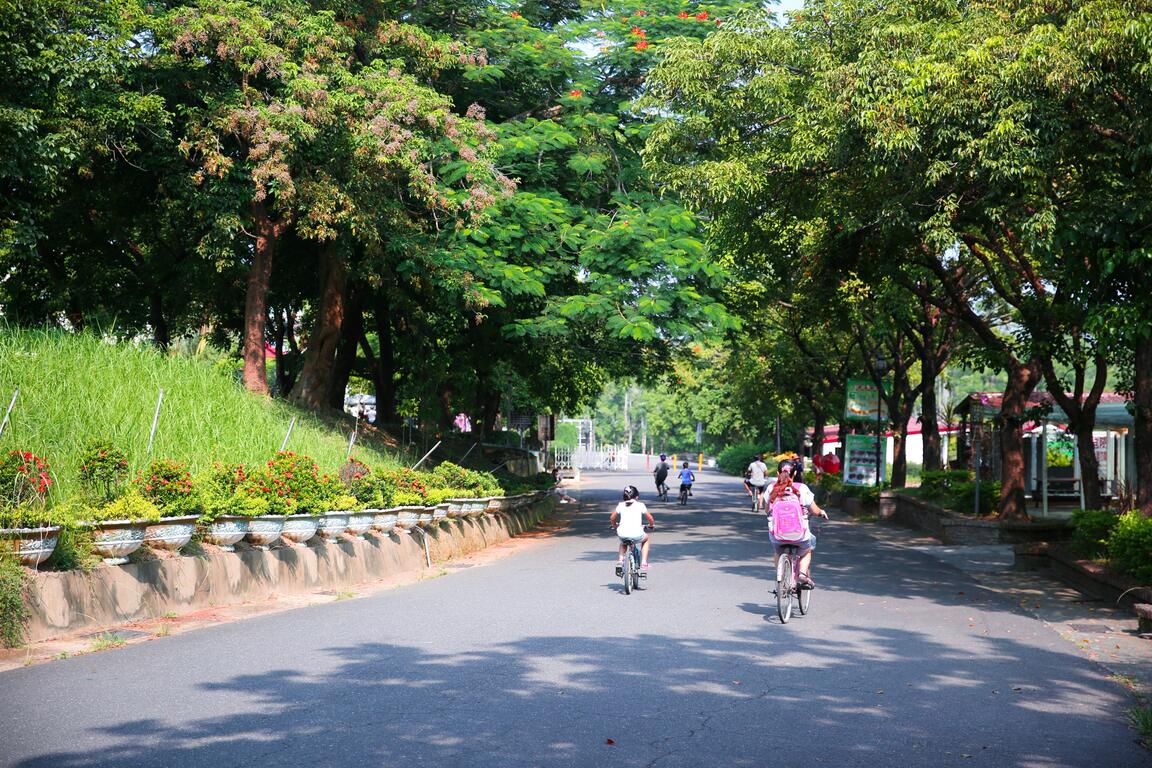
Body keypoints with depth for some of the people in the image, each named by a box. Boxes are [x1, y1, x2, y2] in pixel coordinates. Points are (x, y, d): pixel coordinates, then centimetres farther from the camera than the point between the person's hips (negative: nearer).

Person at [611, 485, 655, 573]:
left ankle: (620, 561, 17)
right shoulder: (640, 505, 10)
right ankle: (643, 563, 22)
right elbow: (650, 518, 10)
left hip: (622, 533, 2)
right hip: (637, 534, -2)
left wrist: (615, 526, 35)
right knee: (646, 539, 33)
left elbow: (612, 518, 14)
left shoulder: (621, 505, 14)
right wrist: (652, 525, 31)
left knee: (623, 543, 39)